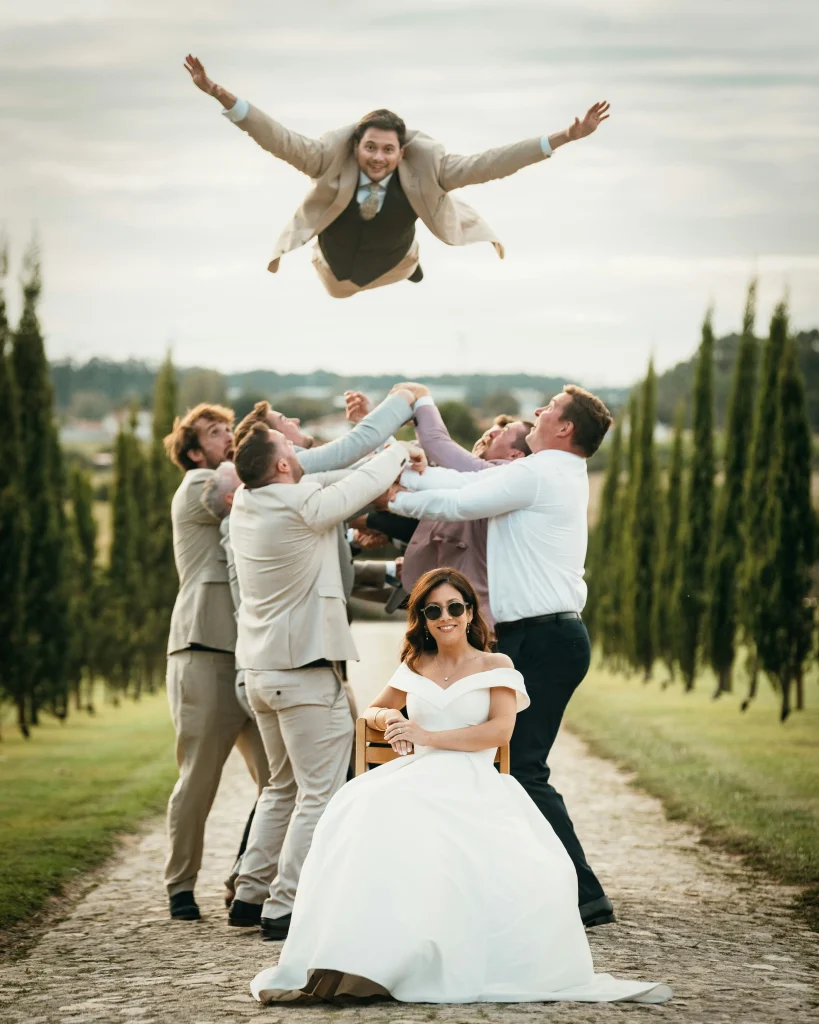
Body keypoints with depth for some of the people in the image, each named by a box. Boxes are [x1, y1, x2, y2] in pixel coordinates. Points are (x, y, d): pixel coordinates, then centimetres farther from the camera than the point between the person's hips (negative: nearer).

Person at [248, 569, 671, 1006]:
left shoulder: (495, 666, 15)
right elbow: (372, 711, 36)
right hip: (419, 781, 2)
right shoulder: (415, 666, 26)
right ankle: (355, 962, -43)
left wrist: (428, 735, -9)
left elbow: (500, 729, 0)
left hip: (474, 786, -1)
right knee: (372, 817, -36)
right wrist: (388, 717, 8)